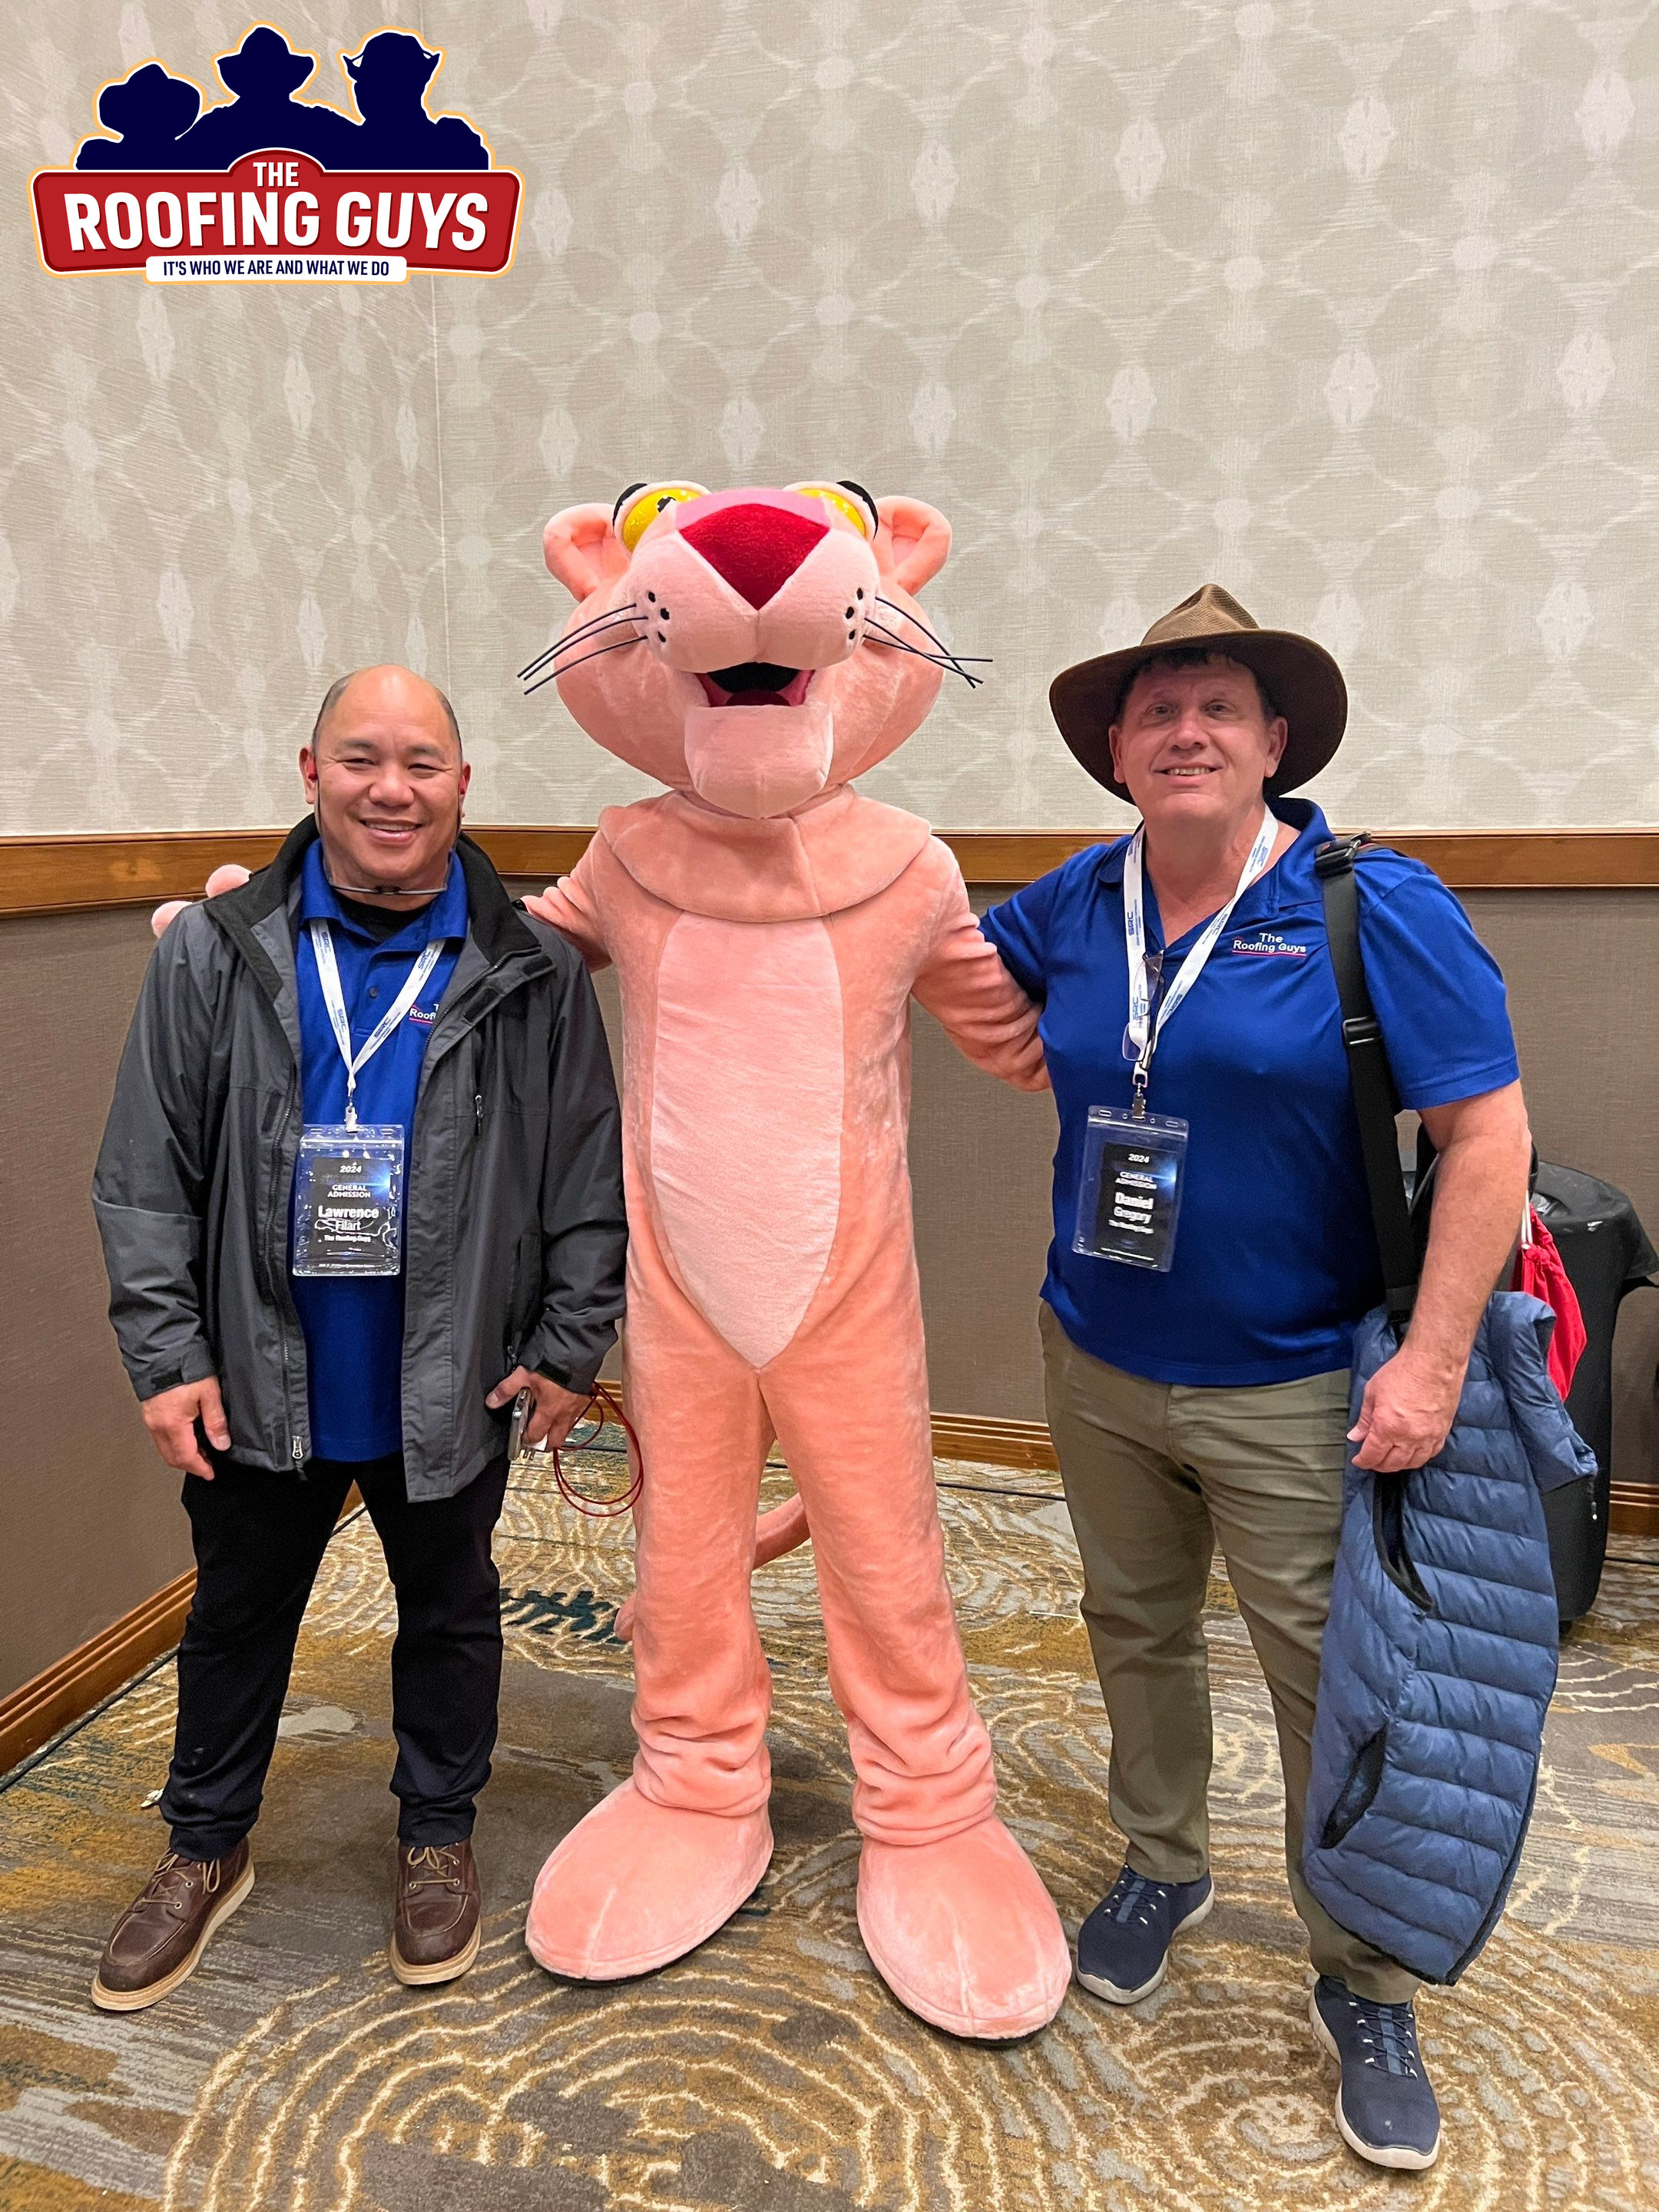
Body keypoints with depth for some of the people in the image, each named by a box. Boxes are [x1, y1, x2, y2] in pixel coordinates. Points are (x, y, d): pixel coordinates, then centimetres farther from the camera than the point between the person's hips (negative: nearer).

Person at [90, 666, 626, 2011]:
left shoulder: (531, 971, -8)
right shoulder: (215, 955, -5)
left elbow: (589, 1177, -3)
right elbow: (147, 1175, -2)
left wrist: (569, 1346, -4)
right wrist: (168, 1354, -6)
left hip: (453, 1390, -1)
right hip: (259, 1384, 2)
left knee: (449, 1611, 18)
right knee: (239, 1613, 20)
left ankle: (439, 1836, 42)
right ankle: (206, 1847, 44)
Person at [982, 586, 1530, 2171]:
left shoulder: (1378, 910, -14)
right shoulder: (1073, 905, -1)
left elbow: (1487, 1131, -15)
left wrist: (1435, 1359, -19)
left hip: (1290, 1389, -4)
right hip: (1098, 1366, 5)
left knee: (1332, 1680, 8)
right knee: (1135, 1628, 21)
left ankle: (1364, 1991, 31)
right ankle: (1162, 1866, 47)